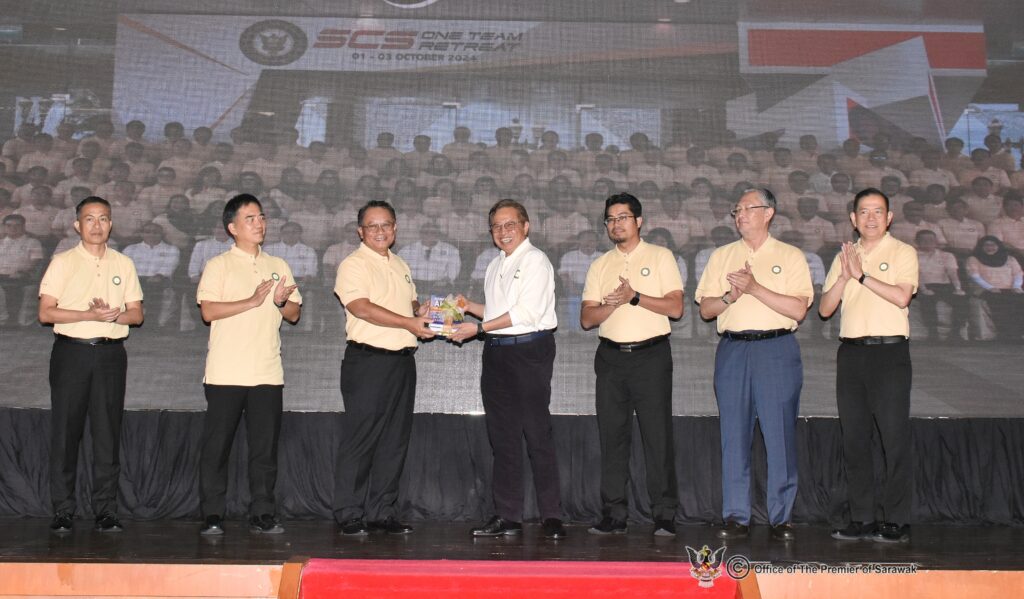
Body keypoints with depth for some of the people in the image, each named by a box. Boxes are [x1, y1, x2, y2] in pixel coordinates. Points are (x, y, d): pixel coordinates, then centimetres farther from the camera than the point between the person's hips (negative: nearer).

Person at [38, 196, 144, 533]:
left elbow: (137, 314, 10)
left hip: (111, 354, 2)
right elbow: (45, 313, -4)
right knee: (65, 431, 0)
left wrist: (113, 315, -11)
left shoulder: (123, 264, 11)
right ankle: (63, 511, 9)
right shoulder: (62, 263, 4)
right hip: (71, 352, -2)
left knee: (108, 433, 2)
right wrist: (89, 314, -16)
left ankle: (106, 510, 9)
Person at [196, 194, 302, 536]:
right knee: (217, 444, 0)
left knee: (265, 446, 5)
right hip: (226, 373, -3)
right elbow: (208, 311, -10)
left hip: (267, 373, 4)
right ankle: (212, 516, 9)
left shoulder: (279, 266, 16)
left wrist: (281, 301, -6)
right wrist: (253, 301, -14)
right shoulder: (218, 266, 3)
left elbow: (295, 314, 15)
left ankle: (262, 514, 12)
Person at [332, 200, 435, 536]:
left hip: (402, 360, 7)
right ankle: (349, 515, 6)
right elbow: (363, 308, -17)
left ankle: (381, 512, 17)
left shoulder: (401, 266, 19)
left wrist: (422, 311, 5)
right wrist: (410, 323, -20)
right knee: (360, 440, -2)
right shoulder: (353, 265, -5)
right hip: (368, 360, -7)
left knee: (394, 441, 8)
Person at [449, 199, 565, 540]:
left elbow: (526, 312, -15)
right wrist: (470, 306, 9)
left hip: (529, 349, -7)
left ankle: (551, 516, 0)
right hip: (496, 352, 8)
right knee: (503, 436, 7)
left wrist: (479, 327, -13)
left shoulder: (535, 260, -5)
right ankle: (507, 516, 13)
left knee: (537, 434, -7)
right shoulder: (495, 266, 19)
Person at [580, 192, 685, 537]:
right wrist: (613, 303, -12)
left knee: (658, 436, -4)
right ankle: (613, 516, 10)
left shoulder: (660, 257, 5)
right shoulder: (600, 265, 14)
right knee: (612, 437, 4)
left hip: (652, 355, -3)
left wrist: (635, 297, -14)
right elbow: (586, 319, 6)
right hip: (611, 357, 4)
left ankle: (665, 517, 3)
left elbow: (675, 307, -5)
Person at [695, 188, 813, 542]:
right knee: (733, 436, 3)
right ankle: (736, 517, 10)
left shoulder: (791, 257, 6)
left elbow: (798, 309, -6)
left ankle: (781, 517, 8)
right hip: (732, 350, 3)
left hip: (777, 350, -3)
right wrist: (731, 296, -8)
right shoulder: (722, 256, 15)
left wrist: (754, 288, -12)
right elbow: (705, 310, 11)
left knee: (780, 435, -2)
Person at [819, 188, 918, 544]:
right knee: (854, 440, 6)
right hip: (851, 352, 5)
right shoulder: (844, 256, 15)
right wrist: (844, 277, -8)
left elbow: (902, 296, -15)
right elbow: (824, 308, 7)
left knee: (895, 439, -4)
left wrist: (861, 275, -13)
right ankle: (861, 519, 14)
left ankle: (897, 522, 3)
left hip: (889, 352, -5)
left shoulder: (902, 253, 2)